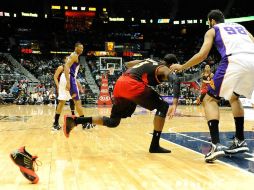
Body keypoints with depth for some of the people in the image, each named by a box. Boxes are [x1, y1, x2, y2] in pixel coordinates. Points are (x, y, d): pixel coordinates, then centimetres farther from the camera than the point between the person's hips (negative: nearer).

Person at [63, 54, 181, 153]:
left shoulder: (148, 61, 30)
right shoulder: (164, 69, 9)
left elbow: (128, 64, 38)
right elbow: (176, 80, -13)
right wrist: (175, 104, -22)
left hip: (120, 84, 7)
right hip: (132, 85, -7)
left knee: (113, 122, 17)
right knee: (163, 107, 5)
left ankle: (74, 120, 9)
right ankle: (155, 146, 1)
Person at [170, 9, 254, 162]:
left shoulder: (212, 30, 21)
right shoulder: (240, 27, 36)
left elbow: (202, 54, 9)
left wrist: (182, 67, 19)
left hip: (235, 61, -5)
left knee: (210, 100, 8)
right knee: (234, 97, 29)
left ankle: (216, 145, -9)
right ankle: (240, 141, 24)